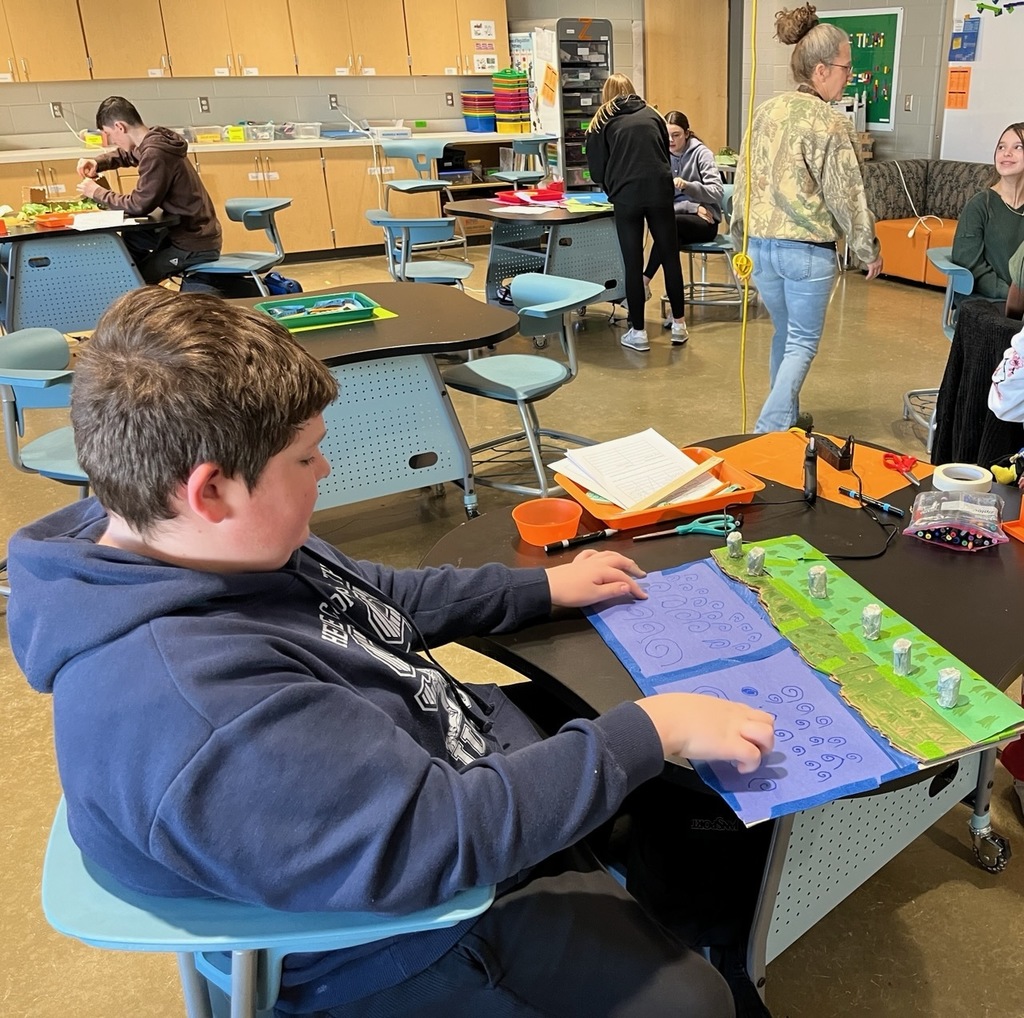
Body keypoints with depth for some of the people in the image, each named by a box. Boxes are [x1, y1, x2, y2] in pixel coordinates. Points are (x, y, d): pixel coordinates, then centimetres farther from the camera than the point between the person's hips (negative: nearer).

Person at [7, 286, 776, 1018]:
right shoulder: (191, 699, -38)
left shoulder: (165, 544, -6)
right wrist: (653, 730, -27)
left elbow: (375, 602, 9)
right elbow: (444, 837, -35)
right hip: (432, 923, -8)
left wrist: (545, 587, 10)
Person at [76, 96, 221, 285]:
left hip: (195, 244, -9)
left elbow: (139, 205, -21)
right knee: (130, 237, 20)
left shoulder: (155, 153, -23)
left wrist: (97, 193, -7)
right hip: (185, 230, 9)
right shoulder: (155, 139, 6)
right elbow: (125, 155, 28)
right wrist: (97, 163, 11)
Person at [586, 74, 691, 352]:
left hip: (626, 196, -2)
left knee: (633, 263, 3)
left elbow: (597, 170, 9)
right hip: (660, 191, 2)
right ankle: (679, 324, 18)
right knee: (670, 257, 11)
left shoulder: (601, 122, 12)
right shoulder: (652, 115, 19)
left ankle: (638, 332, 8)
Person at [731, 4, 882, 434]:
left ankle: (786, 417, 33)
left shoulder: (765, 112, 5)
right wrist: (869, 250, 1)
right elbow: (846, 195, -11)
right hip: (808, 250, -6)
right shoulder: (830, 123, -13)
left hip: (760, 244, 6)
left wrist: (741, 240, 19)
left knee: (784, 333, 21)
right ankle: (769, 430, -4)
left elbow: (744, 181, 10)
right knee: (803, 343, 5)